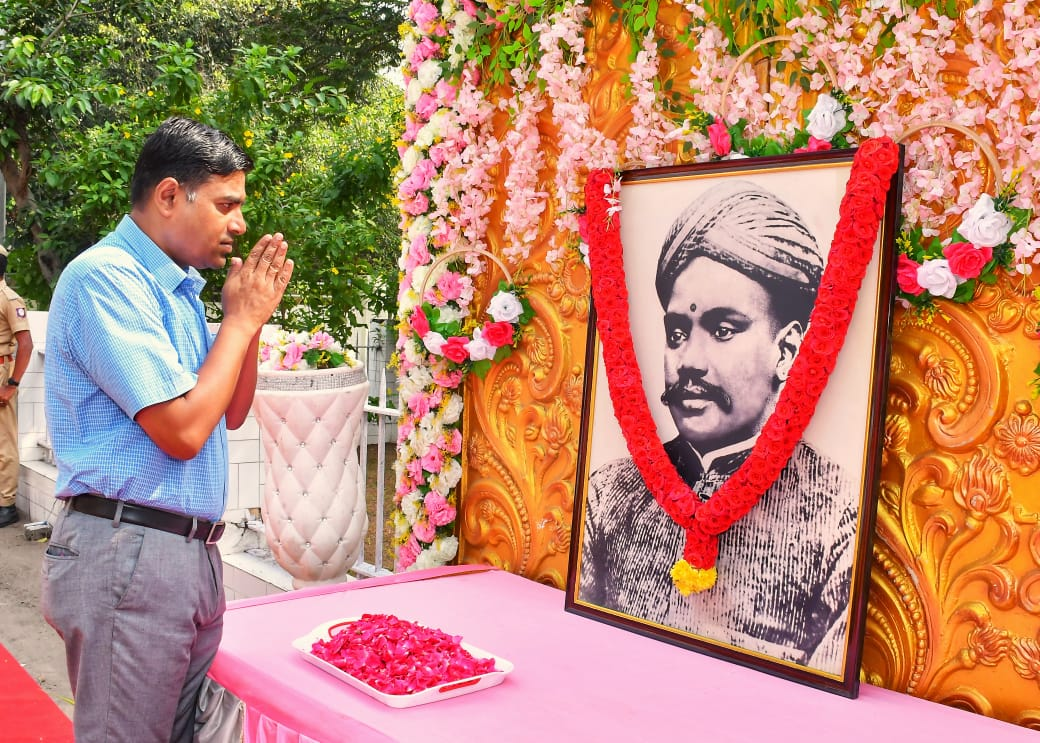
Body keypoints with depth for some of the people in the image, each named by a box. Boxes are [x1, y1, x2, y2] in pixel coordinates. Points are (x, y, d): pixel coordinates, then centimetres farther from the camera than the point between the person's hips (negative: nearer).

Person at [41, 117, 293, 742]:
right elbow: (182, 430, -21)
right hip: (128, 550, -8)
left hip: (192, 548, 9)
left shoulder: (176, 286, 12)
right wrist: (243, 318, -10)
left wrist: (248, 317, 4)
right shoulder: (105, 277, -14)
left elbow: (231, 414, 17)